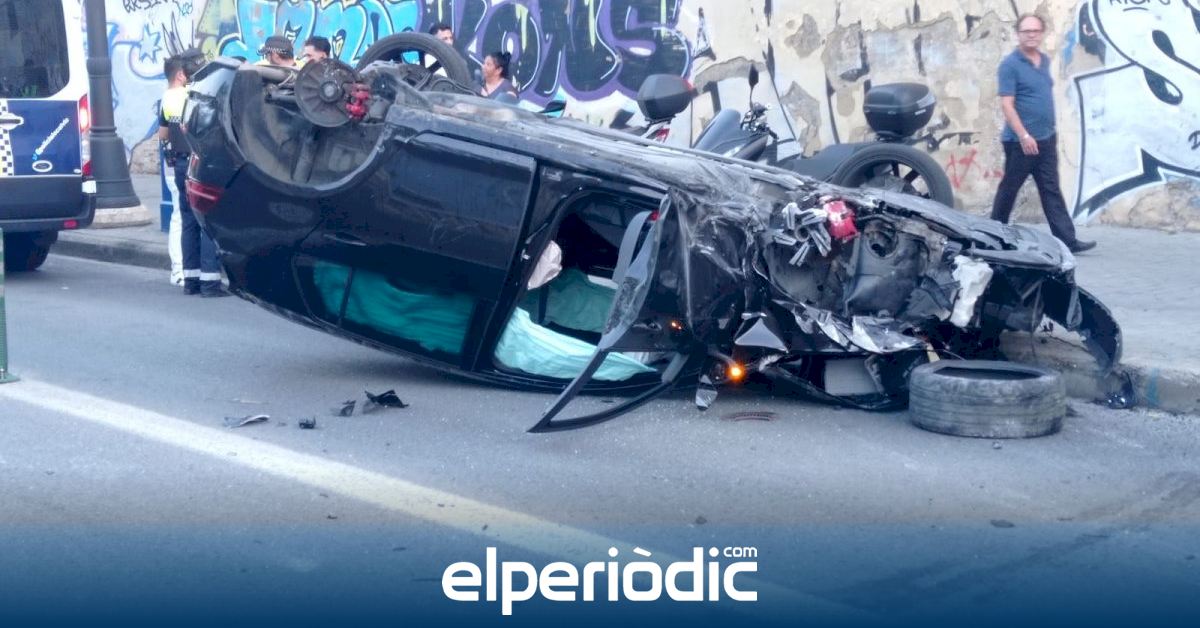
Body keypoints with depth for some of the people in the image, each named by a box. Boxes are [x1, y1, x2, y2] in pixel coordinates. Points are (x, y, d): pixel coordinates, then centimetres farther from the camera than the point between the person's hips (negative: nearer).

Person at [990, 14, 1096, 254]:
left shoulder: (1045, 60, 12)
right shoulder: (1010, 65, -11)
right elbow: (1007, 104, -17)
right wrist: (1024, 136, -23)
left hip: (1046, 139, 7)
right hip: (1020, 141, -7)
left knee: (1052, 191, 5)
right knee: (1009, 189, 4)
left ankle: (1067, 240, 2)